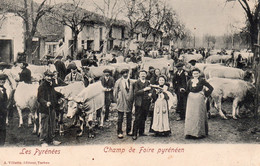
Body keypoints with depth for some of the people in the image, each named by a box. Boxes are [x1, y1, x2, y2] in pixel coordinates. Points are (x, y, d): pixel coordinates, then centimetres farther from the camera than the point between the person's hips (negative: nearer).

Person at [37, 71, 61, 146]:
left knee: (52, 125, 13)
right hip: (44, 109, -7)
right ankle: (43, 141, 9)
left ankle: (51, 139, 24)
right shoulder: (42, 86, -10)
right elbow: (39, 98, -15)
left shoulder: (52, 85, 12)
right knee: (44, 126, -1)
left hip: (52, 108, 7)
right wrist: (45, 103, -30)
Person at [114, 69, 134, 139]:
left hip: (129, 102, 3)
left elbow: (133, 92, 13)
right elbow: (115, 92, 2)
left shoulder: (131, 82, 8)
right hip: (121, 103, -3)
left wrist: (132, 100, 6)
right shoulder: (118, 82, 0)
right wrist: (117, 100, -1)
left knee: (129, 118, 10)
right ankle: (119, 132, 9)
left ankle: (128, 131, 23)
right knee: (120, 118, 1)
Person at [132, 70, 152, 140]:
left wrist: (150, 94, 2)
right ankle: (134, 134, -1)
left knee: (143, 118, 10)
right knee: (137, 119, -6)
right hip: (139, 103, -5)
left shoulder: (148, 82, 13)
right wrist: (144, 90, -18)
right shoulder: (137, 82, -4)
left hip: (146, 102, 5)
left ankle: (141, 132, 21)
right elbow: (136, 92, -12)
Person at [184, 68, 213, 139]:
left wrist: (205, 94, -5)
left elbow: (211, 88, -2)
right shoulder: (190, 81, 8)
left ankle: (199, 132, 9)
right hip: (191, 99, 4)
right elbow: (187, 90, 15)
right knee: (190, 115, 1)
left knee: (199, 115, 0)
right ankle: (189, 132, 7)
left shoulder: (202, 80, -4)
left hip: (199, 99, -4)